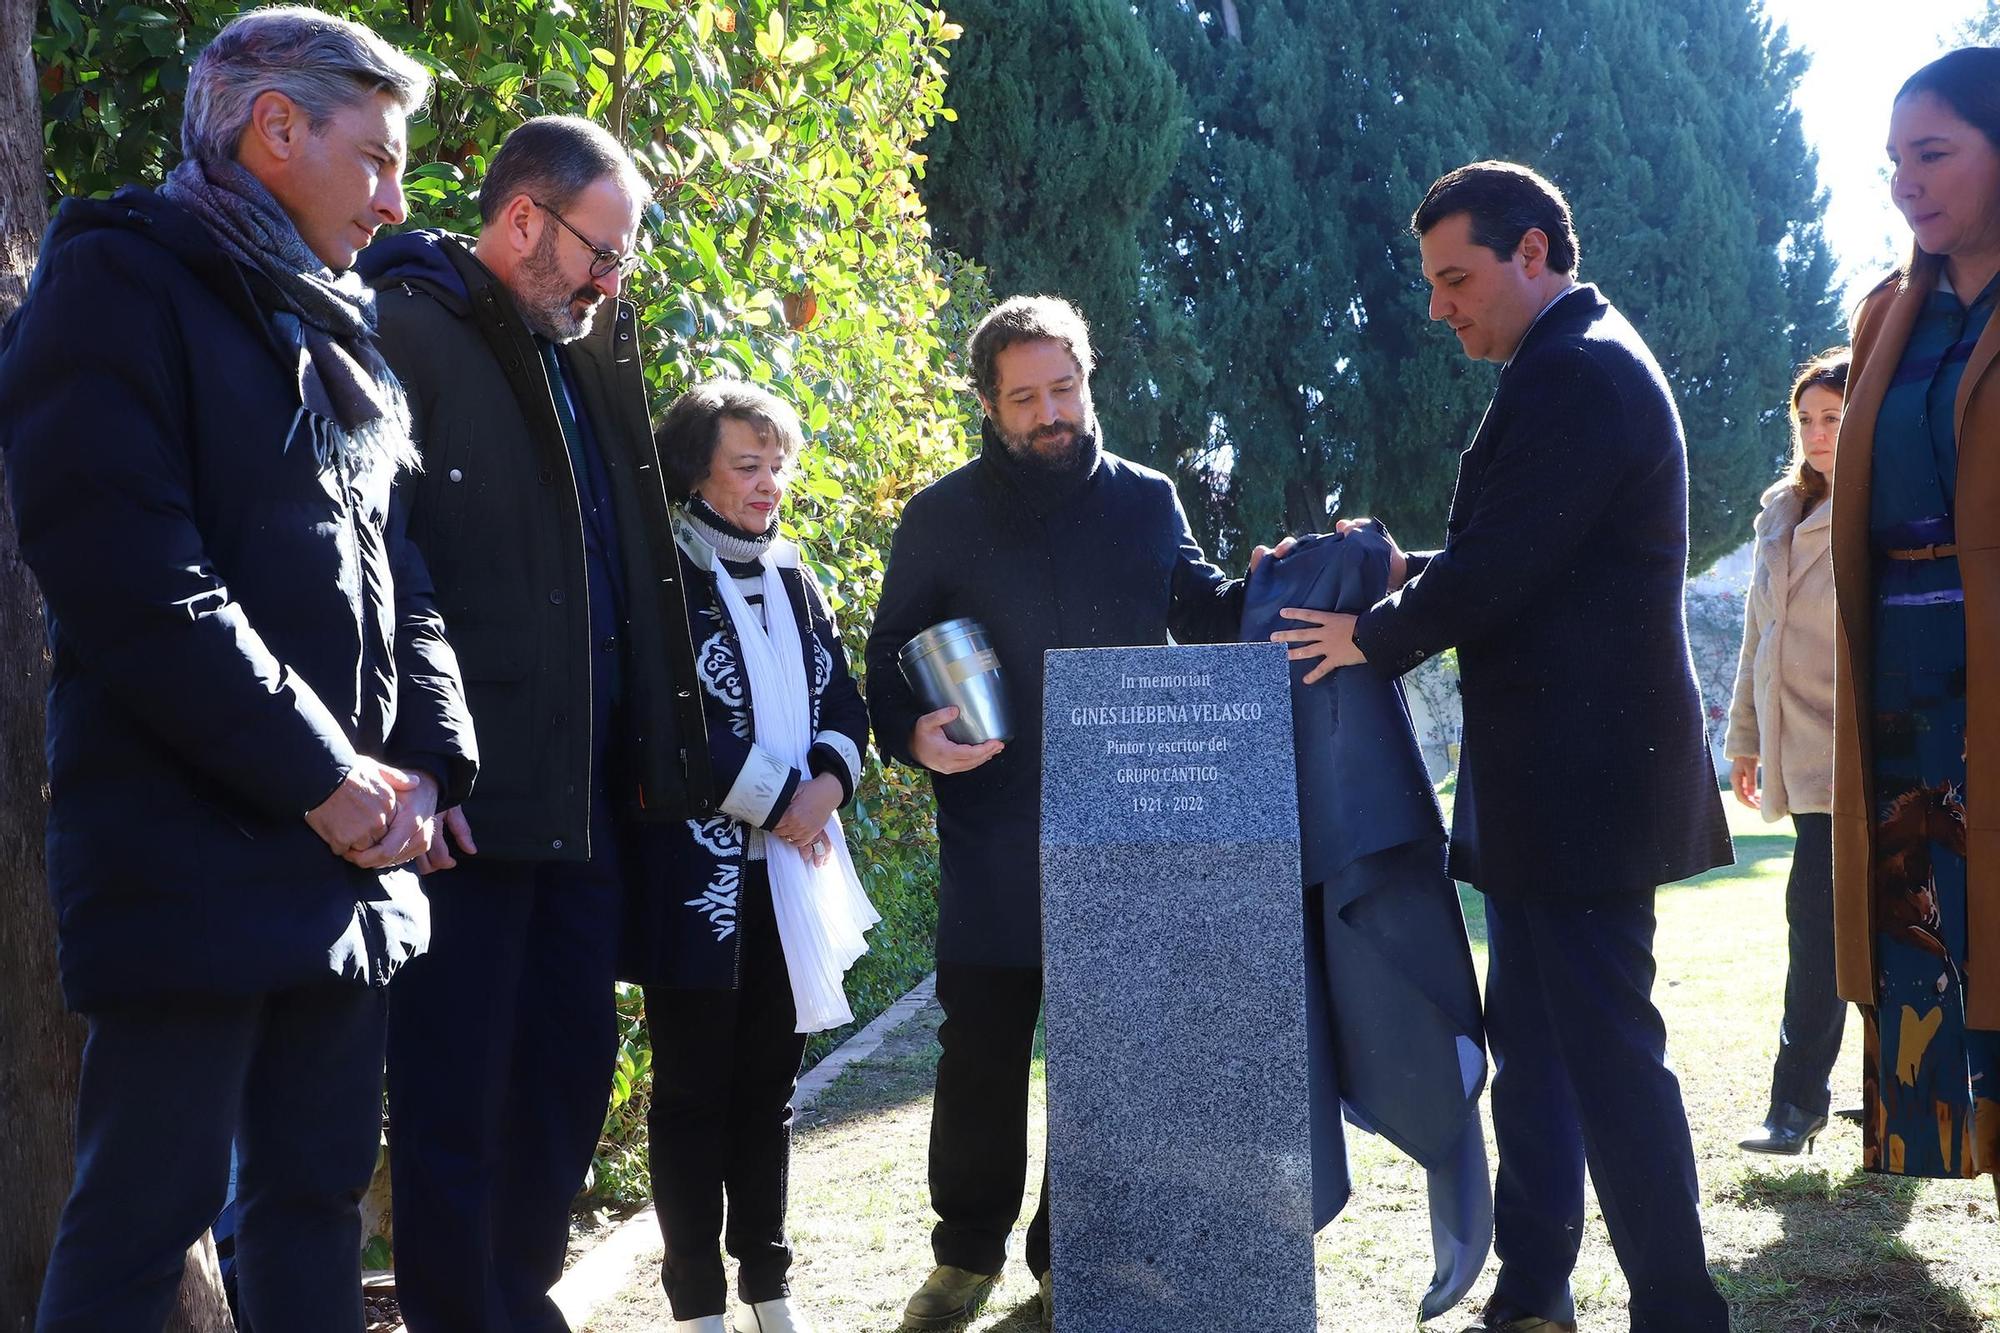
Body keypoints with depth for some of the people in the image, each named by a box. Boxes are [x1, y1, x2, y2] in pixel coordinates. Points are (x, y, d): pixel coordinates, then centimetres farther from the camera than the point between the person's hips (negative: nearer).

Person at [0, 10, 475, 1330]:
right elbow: (136, 581, -17)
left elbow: (396, 575, 18)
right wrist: (321, 777, -16)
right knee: (146, 1215, -3)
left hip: (351, 859, 8)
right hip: (193, 858, -8)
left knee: (319, 1186, 13)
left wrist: (425, 763, 1)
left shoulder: (334, 333, 18)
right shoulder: (119, 281, -6)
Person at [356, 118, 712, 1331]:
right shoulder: (408, 333, -8)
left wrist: (652, 753, 13)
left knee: (573, 1068, 15)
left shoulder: (586, 356, 17)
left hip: (586, 797, 8)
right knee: (456, 1094, -1)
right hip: (469, 804, -8)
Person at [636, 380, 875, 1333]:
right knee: (693, 1092, 1)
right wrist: (775, 799, -13)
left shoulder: (791, 579, 14)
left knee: (768, 1085, 12)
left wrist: (827, 783, -6)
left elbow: (843, 699, 14)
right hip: (696, 870, -6)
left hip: (791, 866, 6)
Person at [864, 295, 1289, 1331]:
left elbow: (1202, 614, 14)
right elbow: (891, 659, 4)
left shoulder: (1146, 501, 8)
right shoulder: (944, 516, 2)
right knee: (981, 1054, 1)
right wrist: (914, 732, -16)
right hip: (994, 841, -2)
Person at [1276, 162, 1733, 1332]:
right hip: (1557, 777, 11)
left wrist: (1373, 638, -6)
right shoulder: (1586, 364, 16)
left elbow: (1494, 572, -21)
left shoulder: (1576, 373, -17)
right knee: (1531, 1037, 15)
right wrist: (1408, 575, 7)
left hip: (1581, 781, -11)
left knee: (1608, 1047, -6)